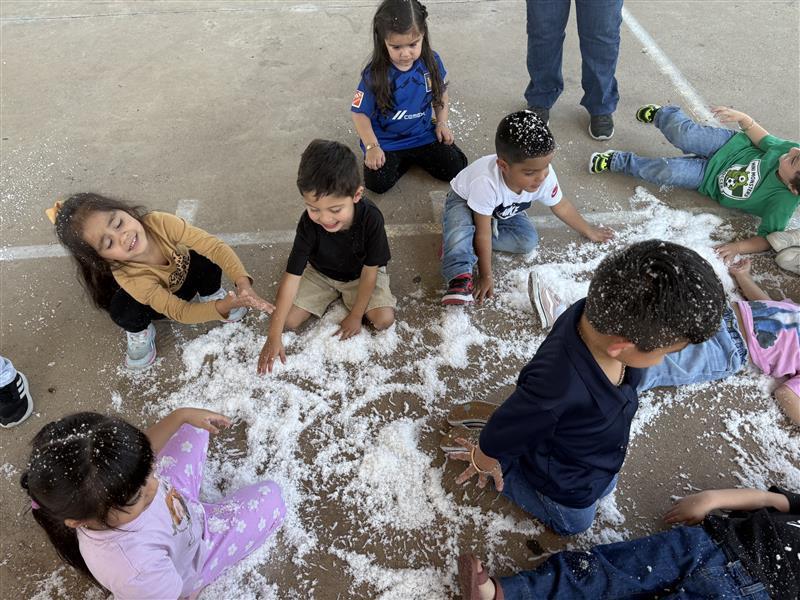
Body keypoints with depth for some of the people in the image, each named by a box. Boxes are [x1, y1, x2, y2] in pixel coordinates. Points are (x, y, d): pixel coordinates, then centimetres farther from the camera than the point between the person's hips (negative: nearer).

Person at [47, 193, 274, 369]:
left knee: (206, 256, -31)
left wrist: (243, 283, -55)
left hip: (188, 277, 2)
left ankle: (210, 296, 3)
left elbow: (216, 246, -39)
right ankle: (140, 332, 3)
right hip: (158, 301, -2)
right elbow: (180, 312, -40)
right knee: (122, 310, -34)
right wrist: (227, 305, -57)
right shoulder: (128, 277, -39)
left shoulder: (159, 223, -37)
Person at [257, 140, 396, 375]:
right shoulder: (309, 223, -32)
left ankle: (347, 301, 12)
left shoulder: (371, 218, -36)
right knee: (289, 320, -9)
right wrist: (274, 337, -32)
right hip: (320, 273, 1)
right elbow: (292, 277, -30)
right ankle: (334, 297, 15)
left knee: (384, 320, -18)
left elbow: (369, 271, -22)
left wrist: (356, 316, -15)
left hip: (360, 274, -1)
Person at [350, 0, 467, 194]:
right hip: (386, 140, -2)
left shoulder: (431, 61, -10)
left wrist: (442, 123, -2)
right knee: (376, 183, -20)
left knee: (455, 168, -6)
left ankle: (414, 155, 17)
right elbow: (360, 113, -13)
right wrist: (372, 147, -22)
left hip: (423, 134, 3)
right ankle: (405, 160, 9)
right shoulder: (375, 74, -20)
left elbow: (441, 93, 9)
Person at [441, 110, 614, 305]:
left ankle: (467, 239, -13)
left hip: (502, 210, 6)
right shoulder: (486, 182, -43)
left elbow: (561, 207, -7)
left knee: (529, 241, -16)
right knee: (460, 233, -37)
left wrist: (589, 231, 7)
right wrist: (486, 276, -28)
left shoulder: (545, 176, -29)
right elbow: (483, 232, -33)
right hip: (464, 201, -5)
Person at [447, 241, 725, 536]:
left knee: (605, 489, 37)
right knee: (573, 524, 28)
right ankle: (503, 467, 28)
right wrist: (487, 461, -8)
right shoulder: (557, 388, -53)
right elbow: (498, 435, -32)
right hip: (565, 483, -5)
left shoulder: (601, 314, -32)